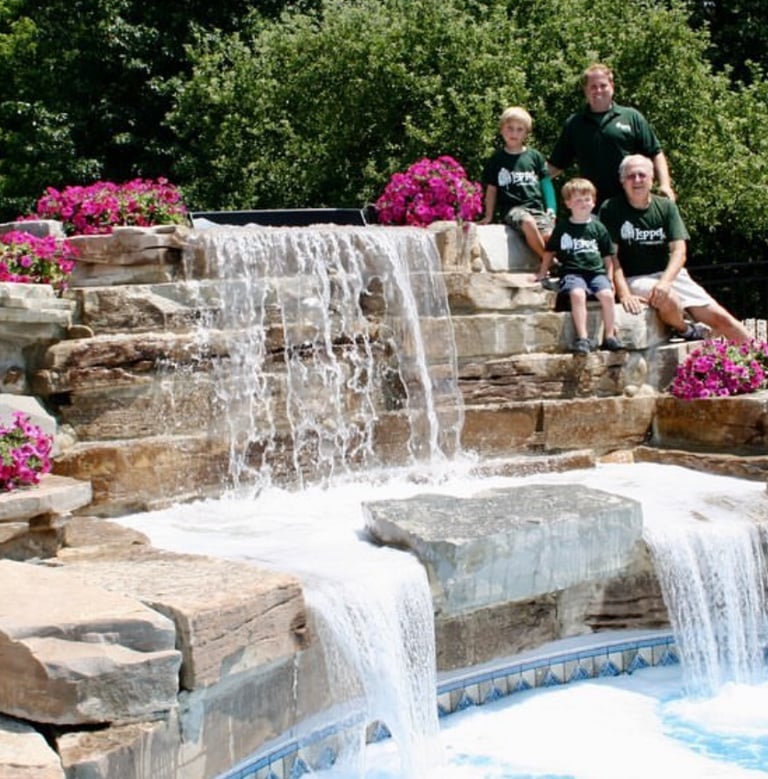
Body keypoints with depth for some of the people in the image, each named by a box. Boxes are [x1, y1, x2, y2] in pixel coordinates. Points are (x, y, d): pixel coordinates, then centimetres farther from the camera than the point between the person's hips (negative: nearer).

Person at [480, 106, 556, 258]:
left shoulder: (535, 156, 12)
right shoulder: (496, 160, 10)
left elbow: (545, 183, 14)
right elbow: (491, 189, 13)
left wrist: (550, 209, 4)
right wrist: (489, 216, 11)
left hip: (537, 207, 2)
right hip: (512, 208, -2)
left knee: (549, 235, -27)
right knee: (528, 222, -35)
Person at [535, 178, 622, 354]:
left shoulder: (598, 228, 13)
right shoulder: (562, 227, 11)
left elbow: (608, 257, 17)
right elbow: (550, 251, 20)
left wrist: (610, 279, 9)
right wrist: (542, 273, 16)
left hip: (597, 271, 2)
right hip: (572, 272, -2)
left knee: (607, 294, -26)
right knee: (577, 294, -33)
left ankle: (609, 336, -13)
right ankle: (582, 338, -33)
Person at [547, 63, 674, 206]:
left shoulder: (632, 117, 7)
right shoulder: (574, 124, 11)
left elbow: (655, 154, 5)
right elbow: (556, 164, 13)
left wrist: (665, 185, -7)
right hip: (592, 204, 1)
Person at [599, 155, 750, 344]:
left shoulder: (666, 207, 4)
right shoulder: (611, 209, -5)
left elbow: (679, 251, -5)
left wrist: (665, 281, -24)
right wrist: (624, 294, -23)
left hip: (670, 274, 4)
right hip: (635, 280, -4)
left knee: (720, 317, -6)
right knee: (668, 299, -34)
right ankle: (686, 330, -5)